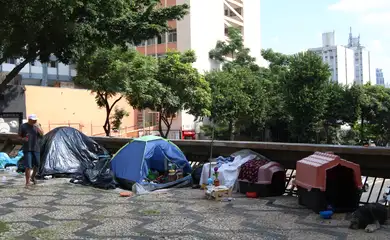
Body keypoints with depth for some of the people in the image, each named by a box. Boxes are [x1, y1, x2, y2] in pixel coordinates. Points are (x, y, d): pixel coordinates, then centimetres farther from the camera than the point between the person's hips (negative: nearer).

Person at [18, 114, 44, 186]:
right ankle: (27, 181, -1)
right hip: (27, 149, -3)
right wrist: (23, 139, -14)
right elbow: (19, 135, 7)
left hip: (36, 148, 3)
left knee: (37, 165, 9)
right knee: (28, 166, -9)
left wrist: (37, 125, -17)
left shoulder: (38, 125, 5)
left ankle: (33, 177, 34)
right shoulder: (23, 126, -1)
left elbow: (42, 134, -9)